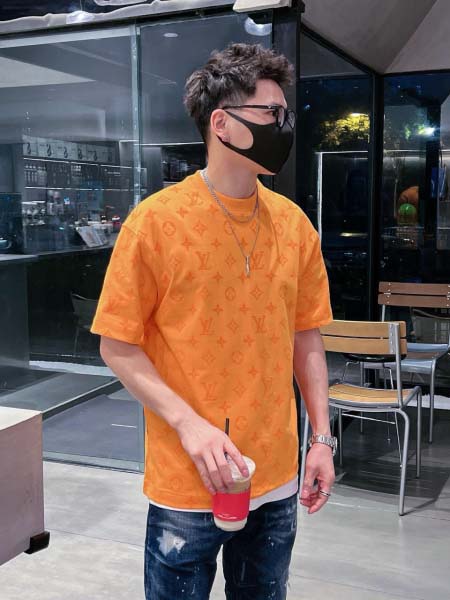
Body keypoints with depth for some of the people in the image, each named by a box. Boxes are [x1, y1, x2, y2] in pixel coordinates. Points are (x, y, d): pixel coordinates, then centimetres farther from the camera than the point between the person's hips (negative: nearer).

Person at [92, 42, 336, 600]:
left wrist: (322, 438, 5)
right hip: (188, 486, -4)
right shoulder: (156, 220, -12)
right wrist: (190, 423, -19)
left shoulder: (293, 222, 1)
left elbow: (306, 339, 9)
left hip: (277, 482, 5)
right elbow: (117, 347, -8)